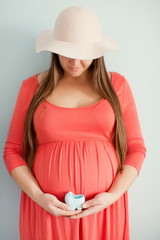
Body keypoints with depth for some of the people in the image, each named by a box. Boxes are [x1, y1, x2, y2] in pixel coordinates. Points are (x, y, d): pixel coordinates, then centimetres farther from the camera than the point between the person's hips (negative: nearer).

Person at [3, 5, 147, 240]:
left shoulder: (117, 85, 0)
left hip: (103, 209, 1)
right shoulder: (33, 87, -1)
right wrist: (38, 196, -10)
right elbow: (12, 151, 2)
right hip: (46, 209, 0)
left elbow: (136, 149, 2)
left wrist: (114, 195, -9)